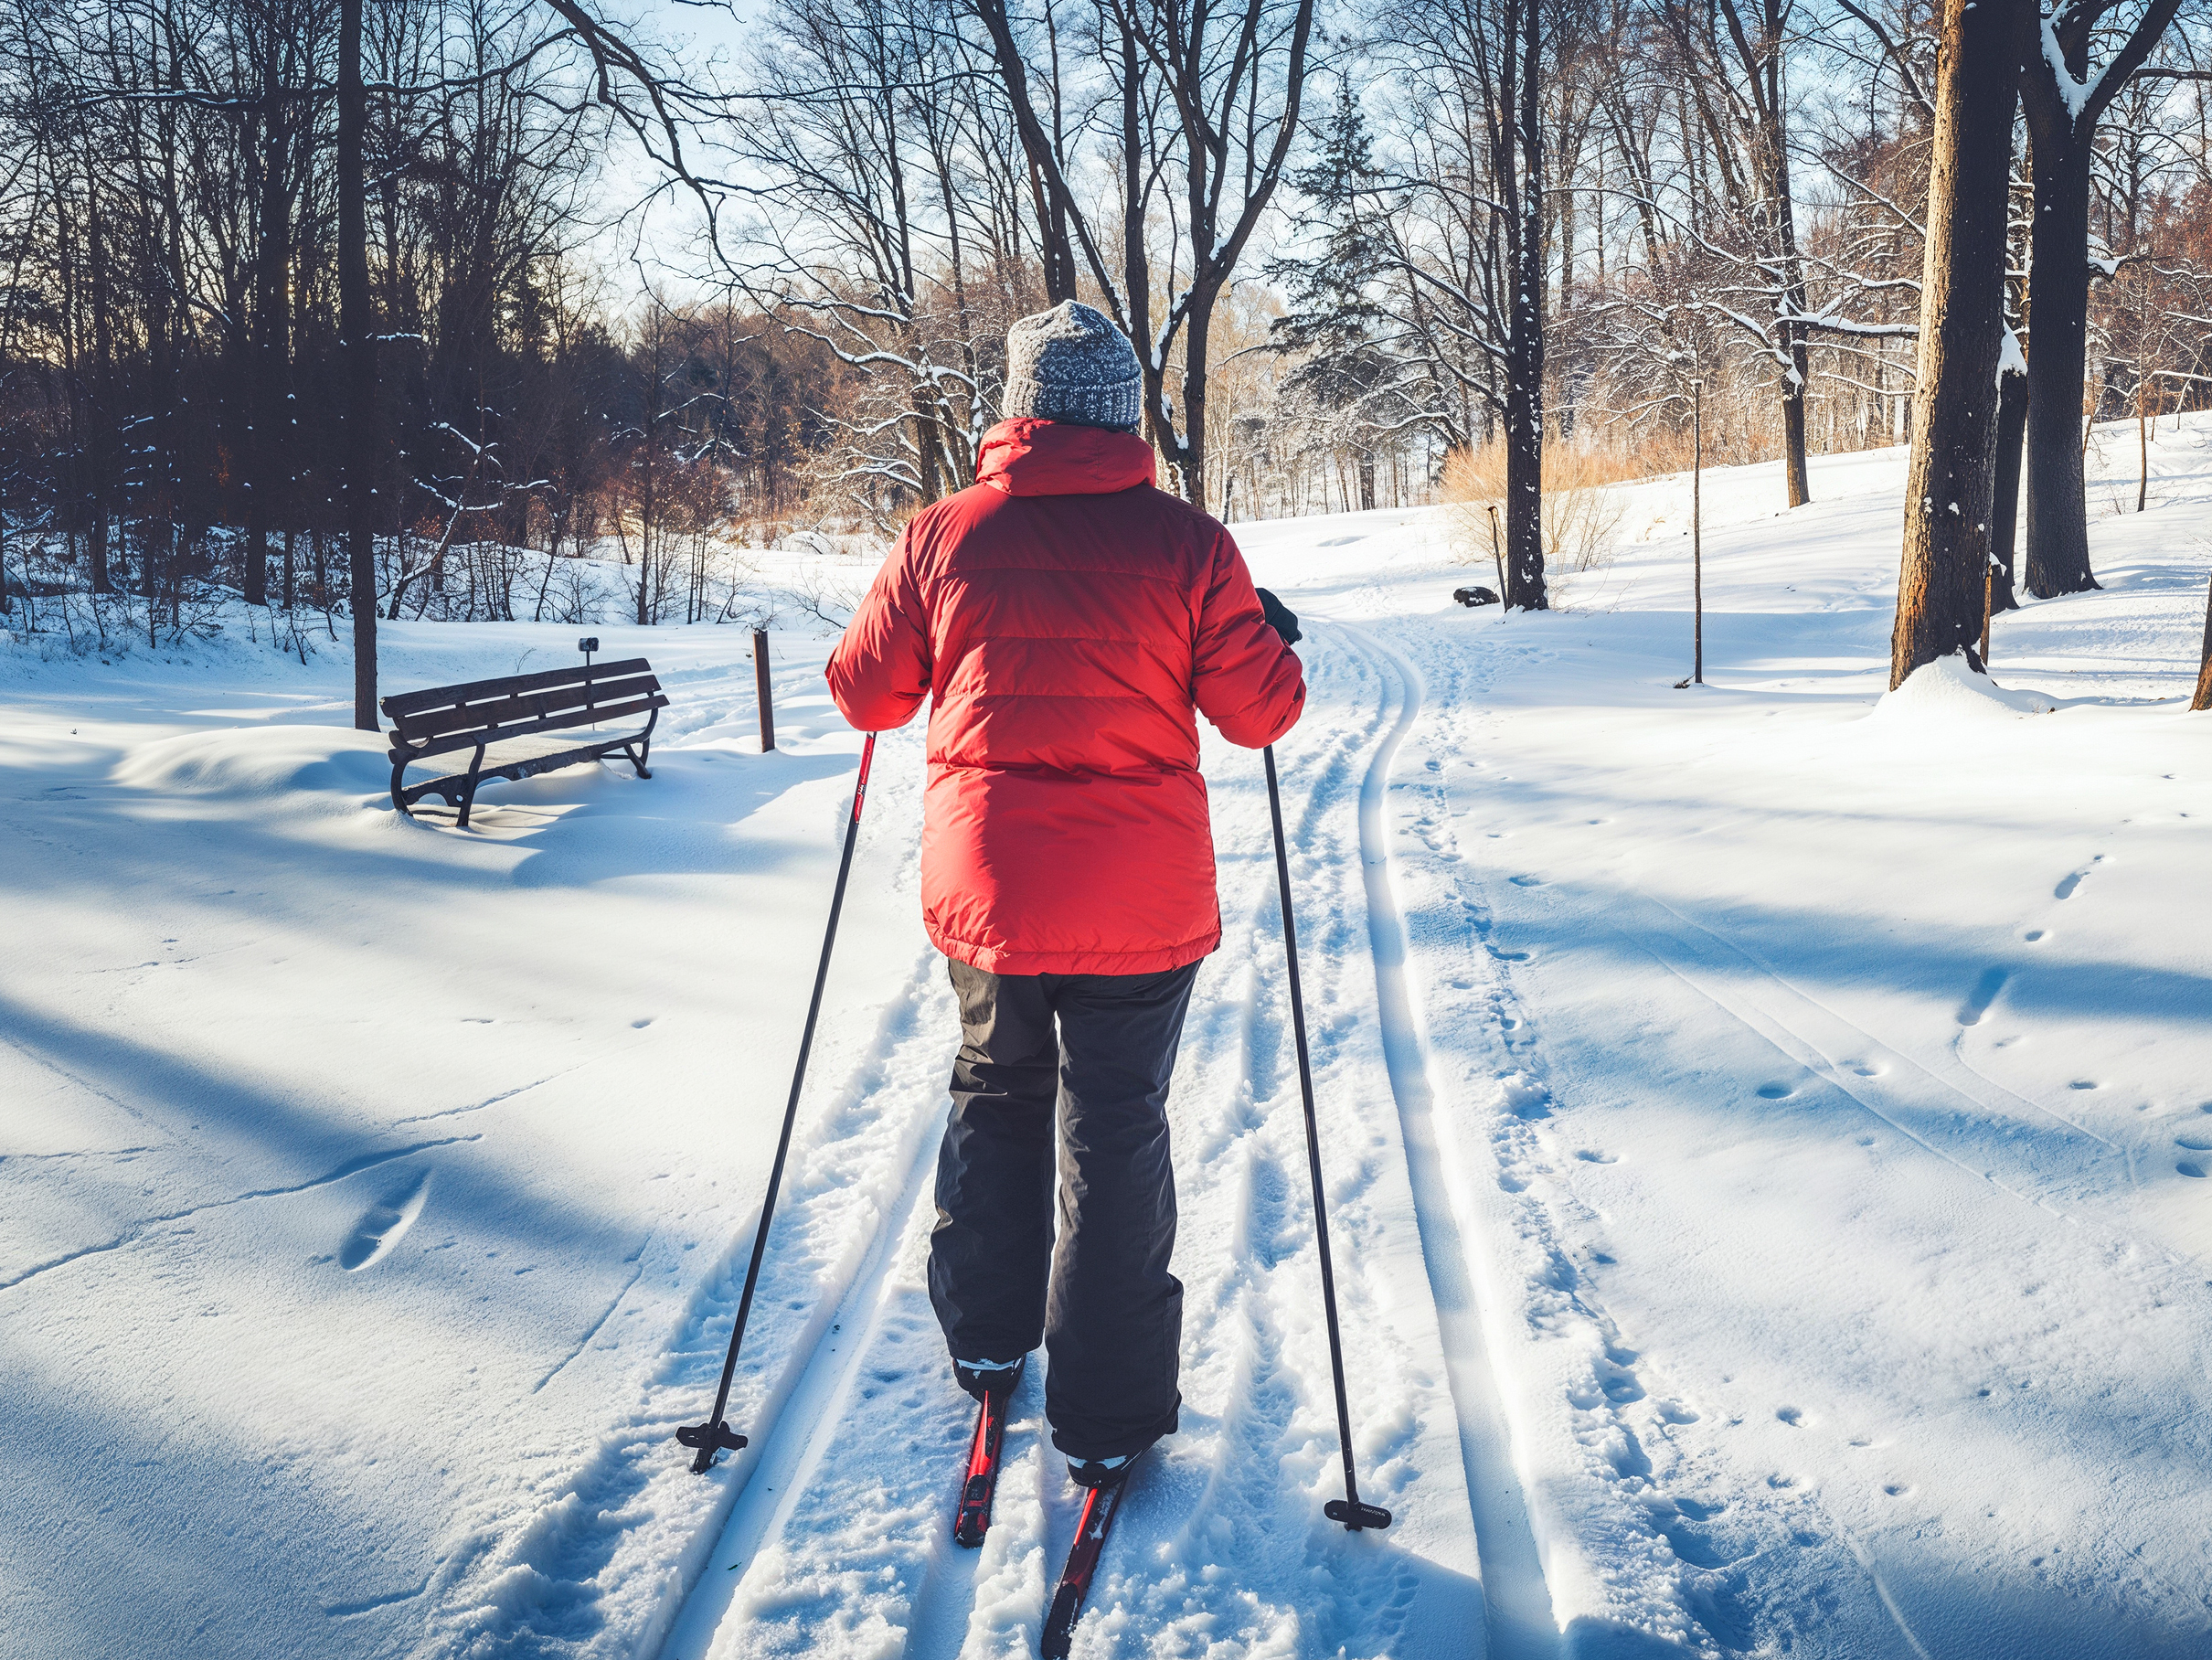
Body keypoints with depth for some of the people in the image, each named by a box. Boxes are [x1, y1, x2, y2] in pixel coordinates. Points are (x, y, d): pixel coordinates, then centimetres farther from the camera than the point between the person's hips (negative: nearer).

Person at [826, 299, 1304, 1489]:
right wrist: (1275, 641, 18)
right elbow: (1260, 713, -3)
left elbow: (864, 695, 5)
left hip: (985, 889, 2)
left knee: (995, 1096, 25)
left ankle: (984, 1336, 34)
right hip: (1142, 903, -1)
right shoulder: (1184, 543, -6)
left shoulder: (942, 536, -2)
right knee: (1115, 1139, 10)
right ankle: (1107, 1415, 19)